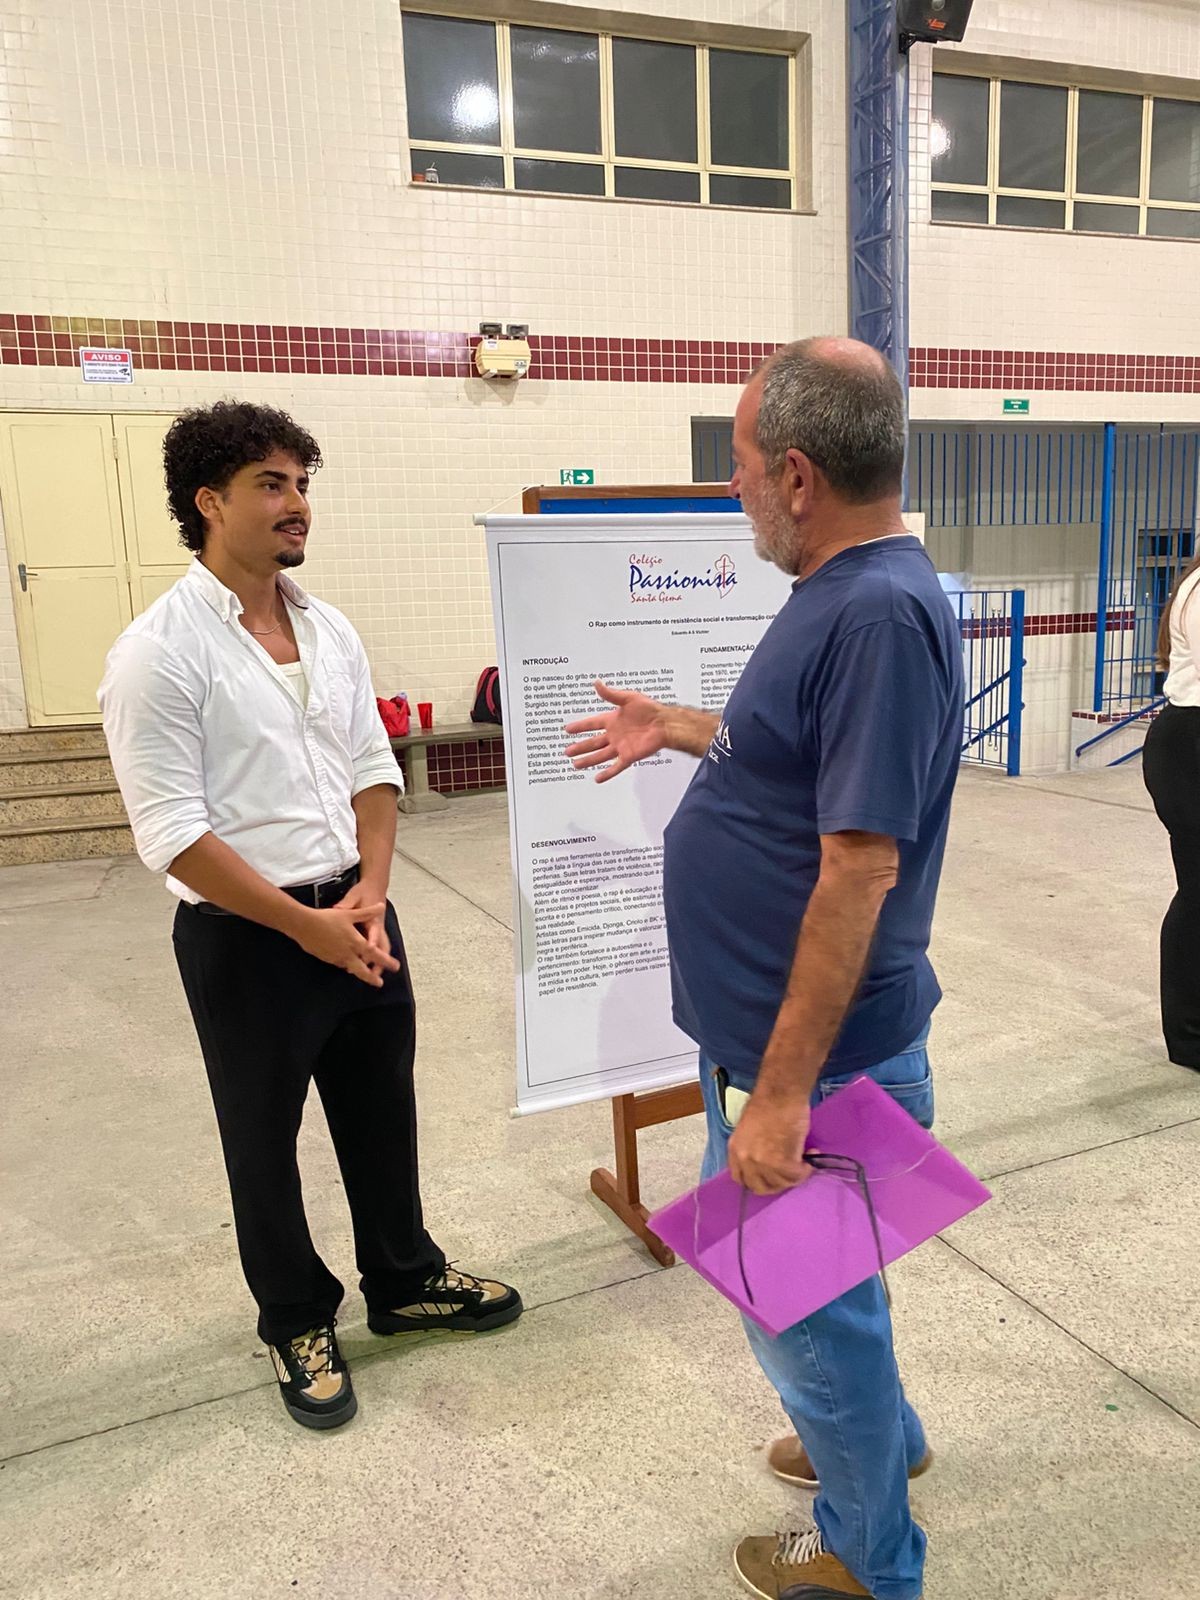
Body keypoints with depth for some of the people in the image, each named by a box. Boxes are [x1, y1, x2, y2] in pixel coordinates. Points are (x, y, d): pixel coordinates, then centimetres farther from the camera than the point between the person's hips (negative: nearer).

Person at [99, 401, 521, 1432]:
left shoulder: (330, 631, 5)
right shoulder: (161, 652, -15)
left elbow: (373, 767, 9)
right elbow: (173, 834, -18)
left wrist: (370, 890, -5)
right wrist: (305, 925, -17)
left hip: (356, 915, 6)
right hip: (244, 936, -6)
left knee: (383, 1112, 19)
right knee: (265, 1140, 14)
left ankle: (405, 1282, 42)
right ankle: (297, 1322, 37)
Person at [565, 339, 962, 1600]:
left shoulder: (882, 613, -25)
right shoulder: (844, 591, 6)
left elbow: (858, 870, -28)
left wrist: (783, 1091, -25)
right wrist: (676, 729, 24)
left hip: (812, 1053, -9)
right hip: (772, 1028, 9)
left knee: (805, 1302, 13)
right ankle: (877, 1435, 54)